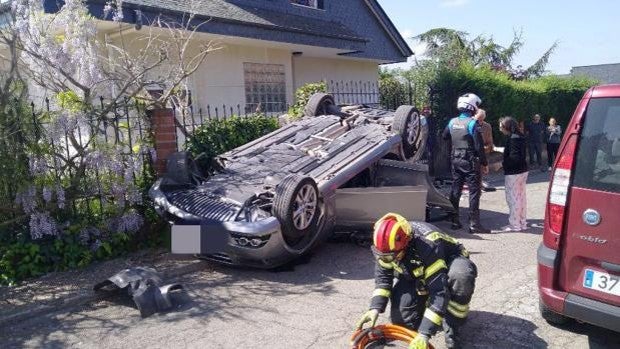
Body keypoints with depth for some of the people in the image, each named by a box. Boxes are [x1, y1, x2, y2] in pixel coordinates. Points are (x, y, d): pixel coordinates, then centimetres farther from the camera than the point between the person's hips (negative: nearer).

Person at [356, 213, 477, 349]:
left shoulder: (428, 246, -42)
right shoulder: (385, 245, -24)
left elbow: (439, 291, -43)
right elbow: (383, 277, -12)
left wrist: (424, 334, -47)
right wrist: (375, 308, -26)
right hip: (415, 275, 5)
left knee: (461, 276, -41)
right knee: (401, 317, -15)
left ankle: (452, 328, -19)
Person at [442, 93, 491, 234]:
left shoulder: (452, 122, 4)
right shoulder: (472, 123, -14)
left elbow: (444, 137, 16)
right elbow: (479, 147, -15)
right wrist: (484, 164, -8)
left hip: (456, 161, 6)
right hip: (470, 162, -6)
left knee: (455, 190, 12)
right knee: (474, 192, -1)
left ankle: (455, 221, 17)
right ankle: (474, 224, -1)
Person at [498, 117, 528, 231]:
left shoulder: (513, 139, -19)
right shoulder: (519, 137, 10)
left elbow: (514, 158, -25)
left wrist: (501, 163, -21)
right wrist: (501, 150, 23)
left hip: (514, 173, -10)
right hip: (522, 171, 10)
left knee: (513, 198, -1)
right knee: (521, 197, 15)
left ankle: (514, 224, 6)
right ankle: (522, 223, 24)